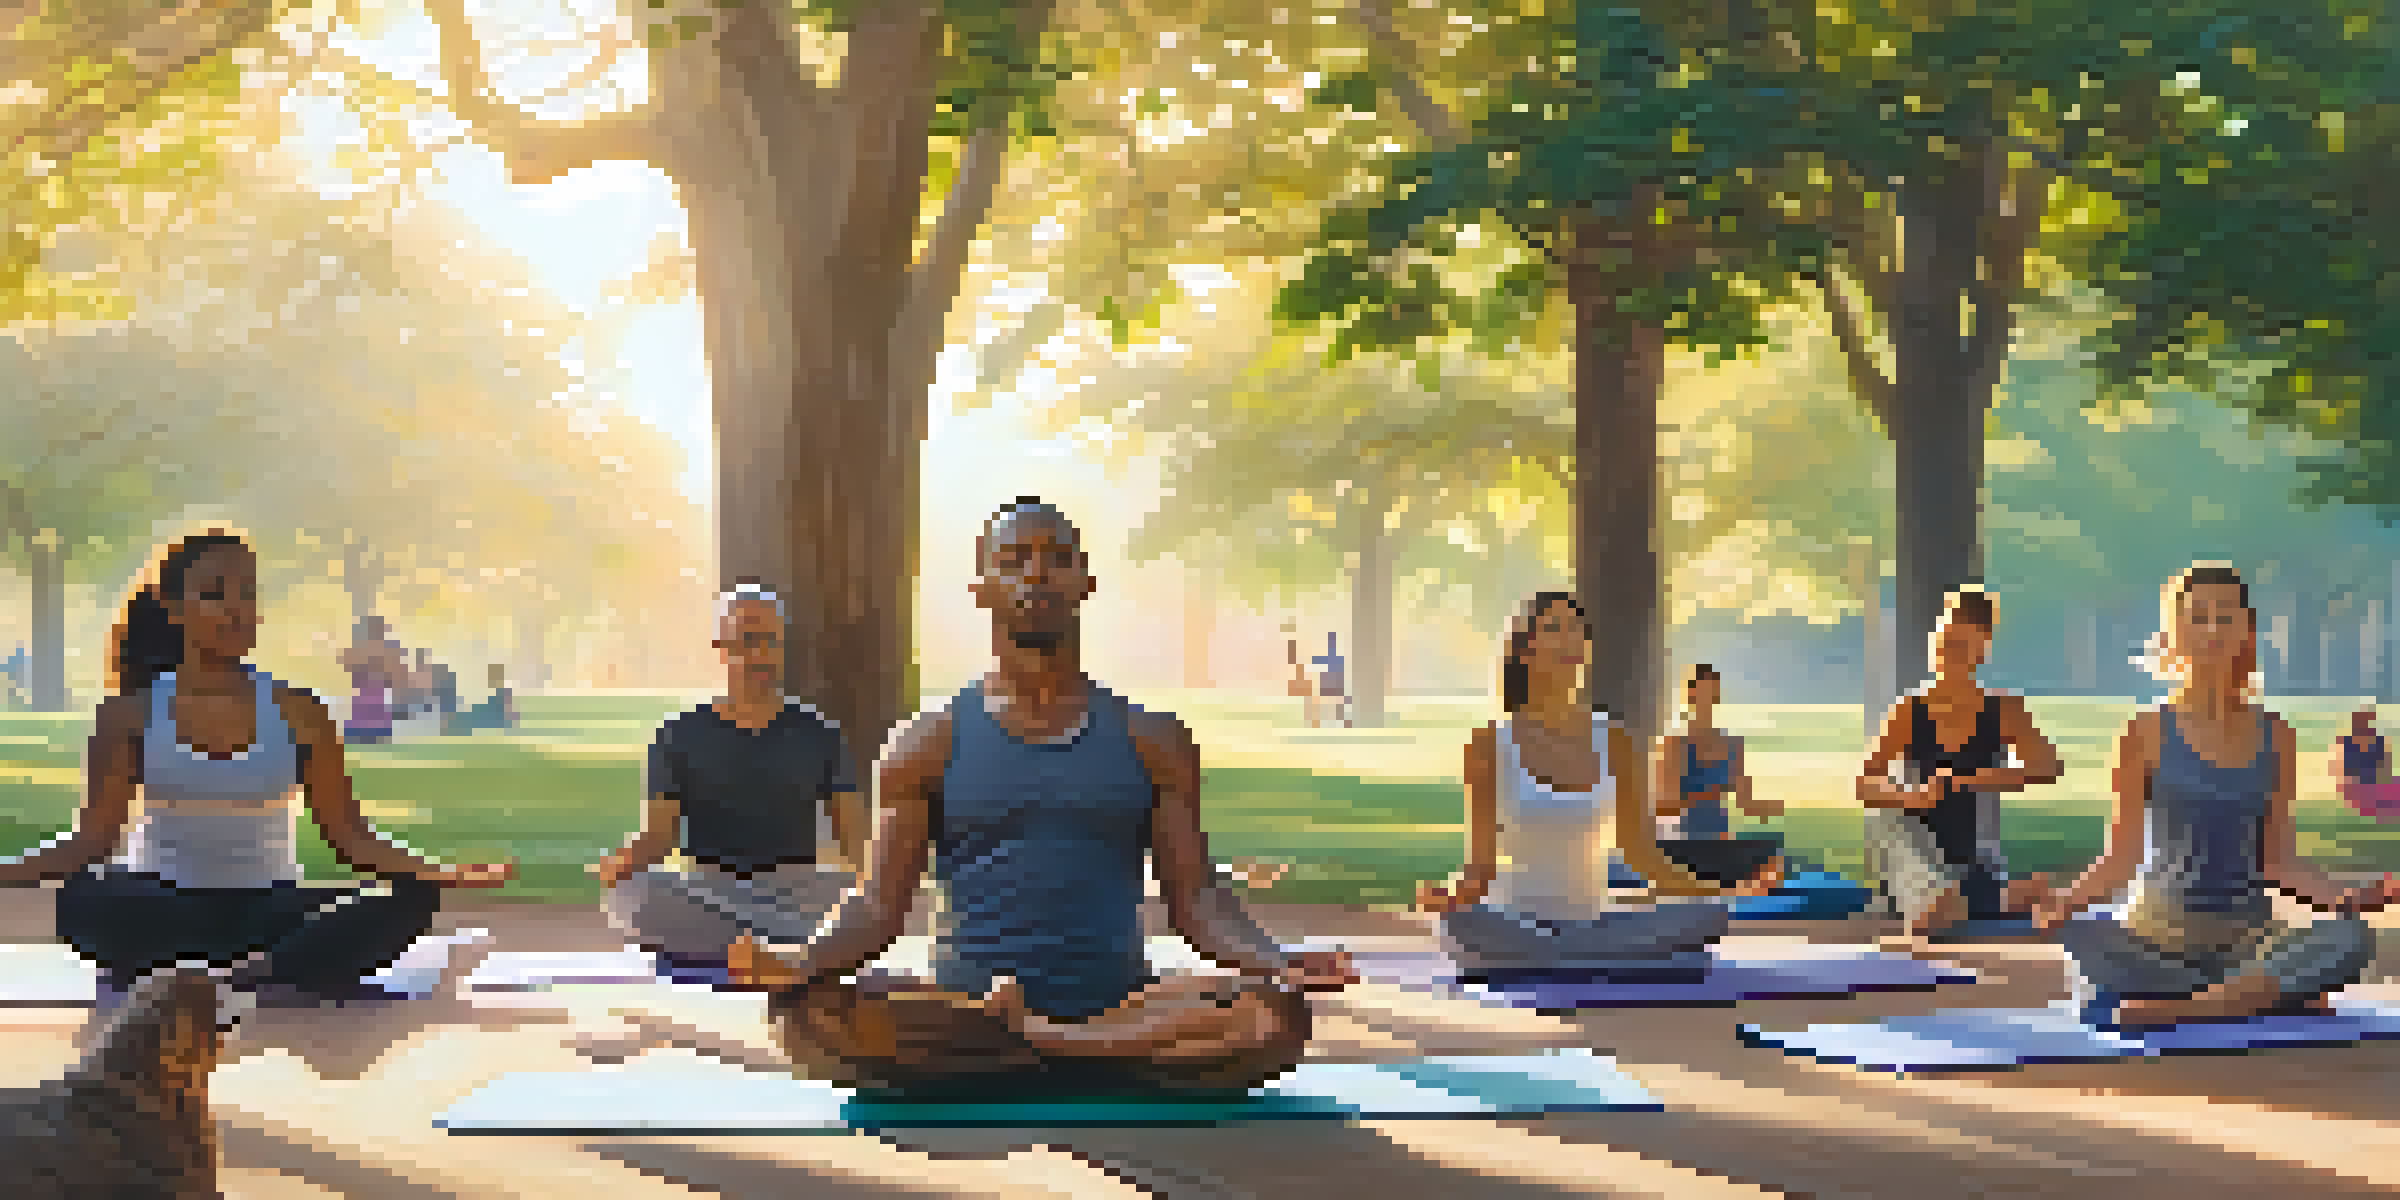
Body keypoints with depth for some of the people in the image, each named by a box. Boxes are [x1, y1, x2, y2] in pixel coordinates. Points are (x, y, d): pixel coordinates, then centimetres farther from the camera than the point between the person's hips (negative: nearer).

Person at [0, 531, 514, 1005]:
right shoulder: (133, 714, 1)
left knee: (411, 901, -27)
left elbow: (348, 834, -1)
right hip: (165, 907, -1)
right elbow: (94, 837, -3)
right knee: (85, 903, -38)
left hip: (268, 907, 2)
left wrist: (436, 873, -19)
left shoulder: (297, 713, 2)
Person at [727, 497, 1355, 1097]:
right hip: (964, 1006, -1)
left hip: (1119, 1007, 1)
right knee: (811, 1014, -31)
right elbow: (881, 904, 5)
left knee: (1272, 1014, -31)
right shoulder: (932, 743, 10)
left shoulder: (1151, 740, 12)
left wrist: (1273, 962, -13)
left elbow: (1195, 897, 8)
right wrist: (805, 960, -17)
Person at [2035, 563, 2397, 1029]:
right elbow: (2123, 853, 0)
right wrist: (2069, 899, -19)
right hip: (2161, 936, -3)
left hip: (2249, 937, 3)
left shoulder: (2275, 737, 9)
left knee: (2350, 937, -30)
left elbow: (2279, 856, 9)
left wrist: (2340, 896, -9)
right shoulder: (2149, 733, 1)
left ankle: (2170, 1009, -29)